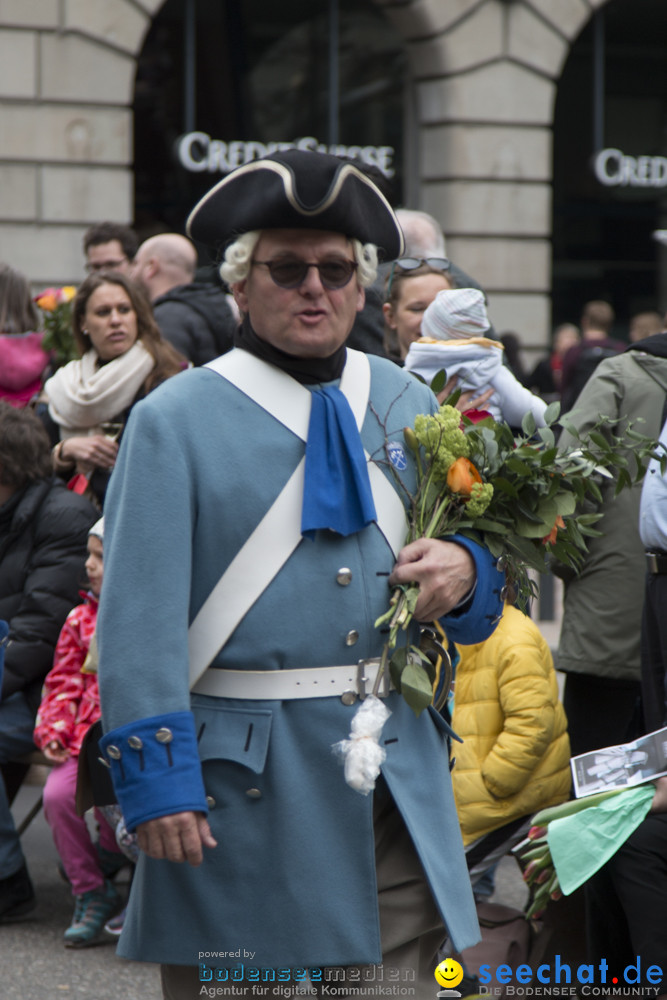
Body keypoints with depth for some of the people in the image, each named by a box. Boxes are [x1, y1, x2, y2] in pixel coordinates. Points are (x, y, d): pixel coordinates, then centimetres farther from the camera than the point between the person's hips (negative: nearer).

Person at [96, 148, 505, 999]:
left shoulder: (408, 405, 12)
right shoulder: (174, 421, -3)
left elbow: (478, 583, 19)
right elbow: (138, 615, -8)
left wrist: (464, 573, -6)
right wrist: (155, 782, -15)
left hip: (398, 763, 4)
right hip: (244, 780, -4)